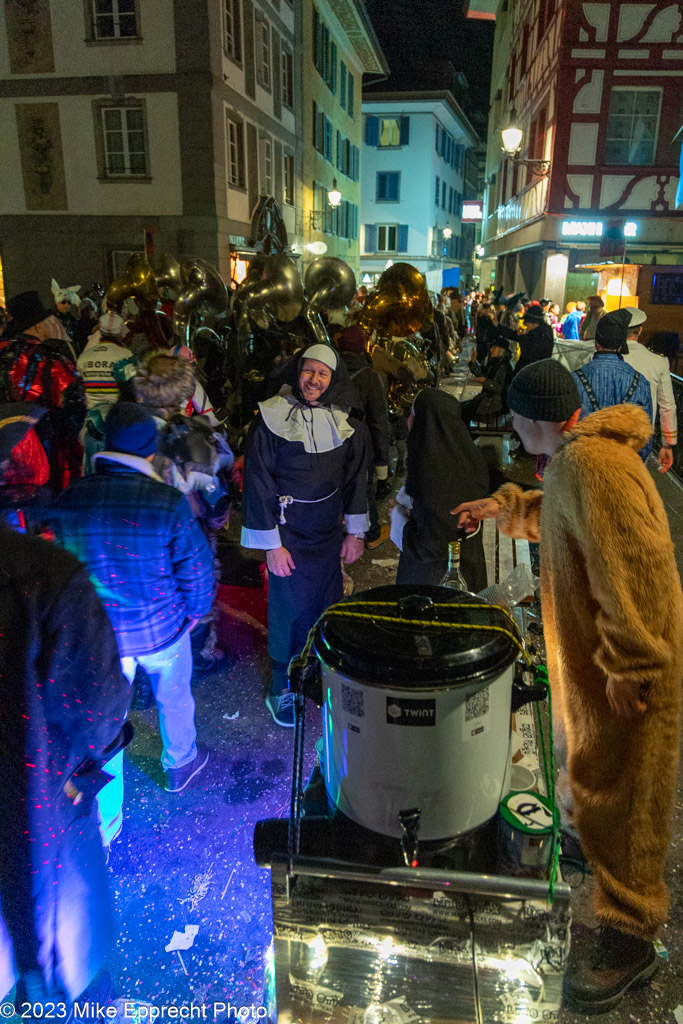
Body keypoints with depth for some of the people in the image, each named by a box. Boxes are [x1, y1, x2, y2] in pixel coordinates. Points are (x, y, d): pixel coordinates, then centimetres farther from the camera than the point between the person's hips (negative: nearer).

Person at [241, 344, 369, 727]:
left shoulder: (346, 424, 2)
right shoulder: (271, 420, -11)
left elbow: (356, 477, 9)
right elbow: (258, 482, -10)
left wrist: (356, 532, 8)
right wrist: (271, 544, -12)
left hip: (328, 530, 4)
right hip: (288, 528, -4)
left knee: (328, 602, 10)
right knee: (292, 603, -1)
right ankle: (283, 688, 16)